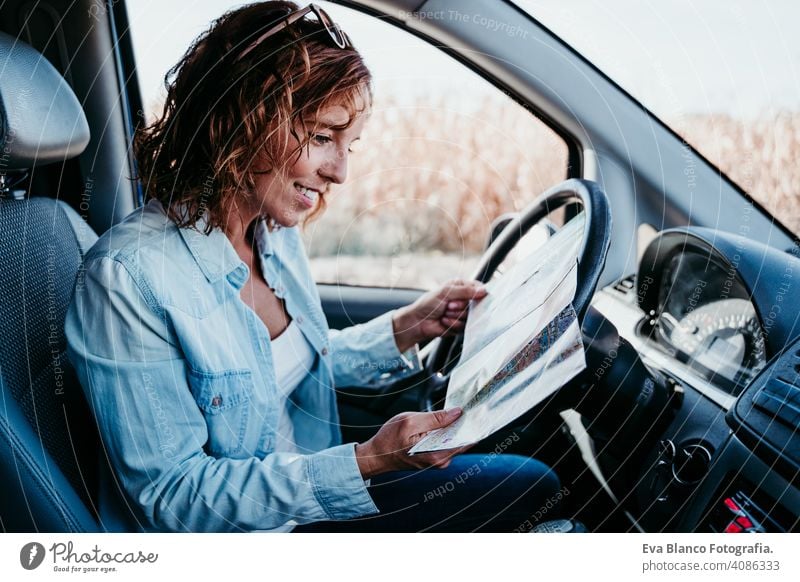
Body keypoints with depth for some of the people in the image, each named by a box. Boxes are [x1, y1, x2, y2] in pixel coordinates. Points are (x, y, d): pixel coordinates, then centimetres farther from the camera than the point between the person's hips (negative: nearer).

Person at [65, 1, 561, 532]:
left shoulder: (276, 232, -1)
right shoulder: (127, 278, -25)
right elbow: (171, 498, -23)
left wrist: (404, 329, 0)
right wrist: (367, 461, -30)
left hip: (309, 496, 8)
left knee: (533, 483, 0)